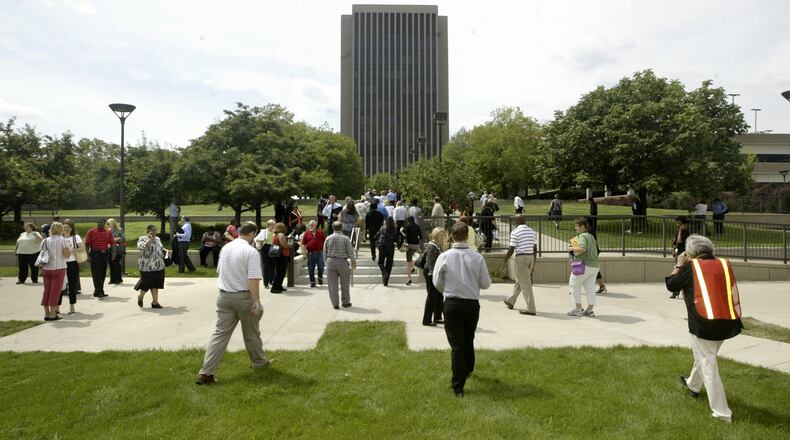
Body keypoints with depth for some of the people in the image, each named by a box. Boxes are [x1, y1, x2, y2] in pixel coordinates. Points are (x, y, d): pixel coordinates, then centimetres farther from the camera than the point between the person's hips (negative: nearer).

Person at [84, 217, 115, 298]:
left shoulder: (108, 232, 11)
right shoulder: (91, 232, 0)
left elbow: (112, 243, 10)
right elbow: (87, 244, -2)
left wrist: (113, 252, -2)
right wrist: (88, 254, -9)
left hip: (105, 254, 4)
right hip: (95, 254, -4)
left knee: (103, 273, 9)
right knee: (96, 274, -6)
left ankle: (97, 291, 20)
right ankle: (100, 292, -8)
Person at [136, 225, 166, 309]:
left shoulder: (157, 239, 15)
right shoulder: (142, 239, -6)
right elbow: (141, 247, -25)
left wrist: (164, 251, 11)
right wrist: (150, 239, -25)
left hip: (158, 266, 6)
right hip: (147, 266, -6)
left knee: (156, 284, 6)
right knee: (146, 283, 1)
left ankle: (155, 302, 11)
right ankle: (140, 297, 29)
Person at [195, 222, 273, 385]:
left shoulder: (225, 248, 7)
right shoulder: (251, 251, -15)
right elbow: (253, 279, -20)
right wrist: (256, 301, -18)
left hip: (223, 296, 5)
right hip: (243, 296, -5)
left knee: (220, 333, 5)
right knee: (251, 332, 14)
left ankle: (206, 373, 0)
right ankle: (259, 361, 33)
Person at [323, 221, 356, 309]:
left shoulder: (328, 238, 2)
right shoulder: (345, 238, -6)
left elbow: (325, 253, 5)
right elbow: (350, 252, -6)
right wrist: (354, 262, 8)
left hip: (330, 262, 2)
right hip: (342, 262, -2)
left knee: (332, 284, 7)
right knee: (345, 283, 11)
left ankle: (335, 304, 9)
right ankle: (345, 302, 17)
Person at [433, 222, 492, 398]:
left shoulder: (444, 257, -10)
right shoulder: (477, 257, -8)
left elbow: (437, 282, -3)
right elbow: (486, 283, -2)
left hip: (452, 304, -2)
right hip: (472, 303, 2)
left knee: (456, 345, 5)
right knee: (469, 340, 25)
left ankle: (458, 387, 8)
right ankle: (468, 369, 49)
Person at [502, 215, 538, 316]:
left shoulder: (515, 232, -9)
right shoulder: (532, 231, 10)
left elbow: (511, 250, -12)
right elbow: (535, 249, 12)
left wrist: (505, 261, 1)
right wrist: (533, 264, 18)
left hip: (521, 257, -7)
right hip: (531, 257, 7)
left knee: (525, 284, -3)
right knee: (519, 281, 21)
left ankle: (531, 309, -2)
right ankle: (511, 301, 38)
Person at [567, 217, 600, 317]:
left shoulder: (582, 236, -12)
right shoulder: (591, 236, 17)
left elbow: (582, 248, -30)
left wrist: (571, 248, -13)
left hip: (584, 265, -9)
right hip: (594, 265, 9)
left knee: (574, 285, 4)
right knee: (590, 288, 10)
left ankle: (578, 309, 4)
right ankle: (590, 310, 12)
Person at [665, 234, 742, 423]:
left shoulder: (691, 266, -7)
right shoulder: (724, 264, 5)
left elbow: (671, 285, 3)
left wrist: (679, 265, 16)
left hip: (704, 324, -6)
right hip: (727, 322, 6)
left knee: (708, 366, 2)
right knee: (705, 355, 28)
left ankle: (722, 413, 4)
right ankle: (693, 385, 50)